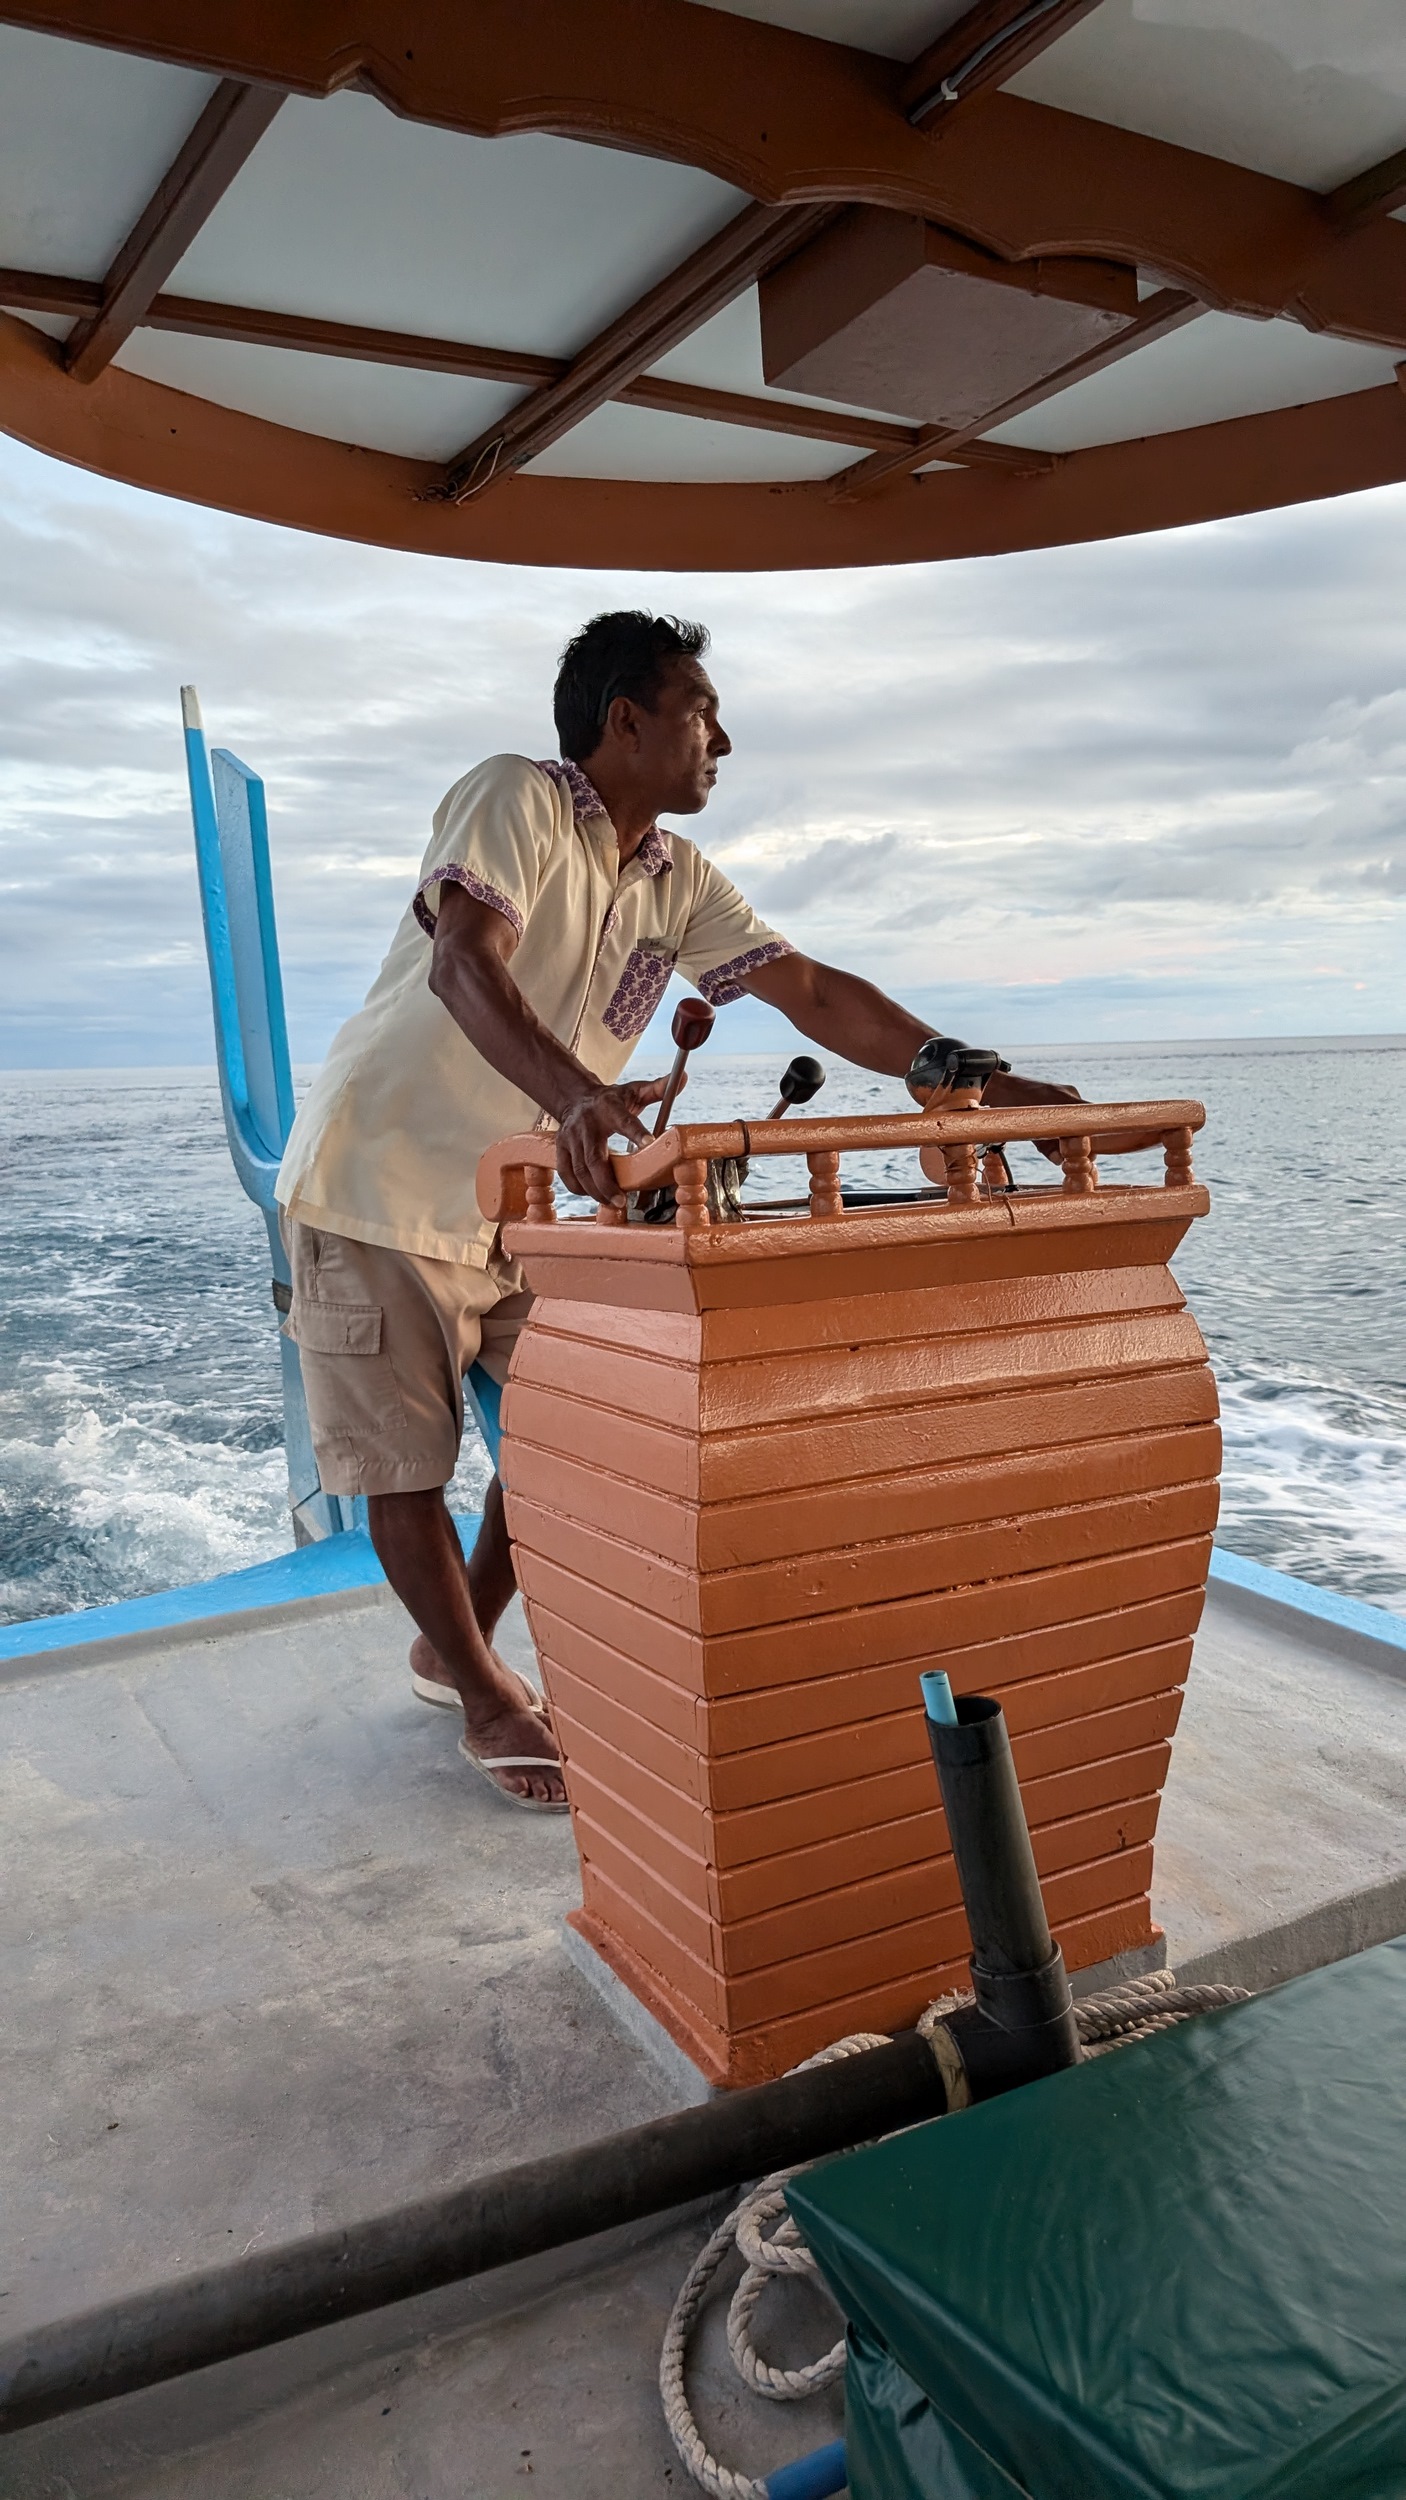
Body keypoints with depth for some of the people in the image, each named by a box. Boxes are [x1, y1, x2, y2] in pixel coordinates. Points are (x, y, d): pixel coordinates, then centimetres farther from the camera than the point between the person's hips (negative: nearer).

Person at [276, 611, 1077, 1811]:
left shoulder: (681, 880, 4)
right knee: (406, 1464, 0)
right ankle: (488, 1700, 18)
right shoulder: (517, 797, -17)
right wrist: (575, 1094, -53)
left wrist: (984, 1083, -11)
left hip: (520, 1204, 7)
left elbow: (816, 992, -1)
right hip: (379, 1183, -6)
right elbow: (465, 960, -34)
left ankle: (453, 1647, 28)